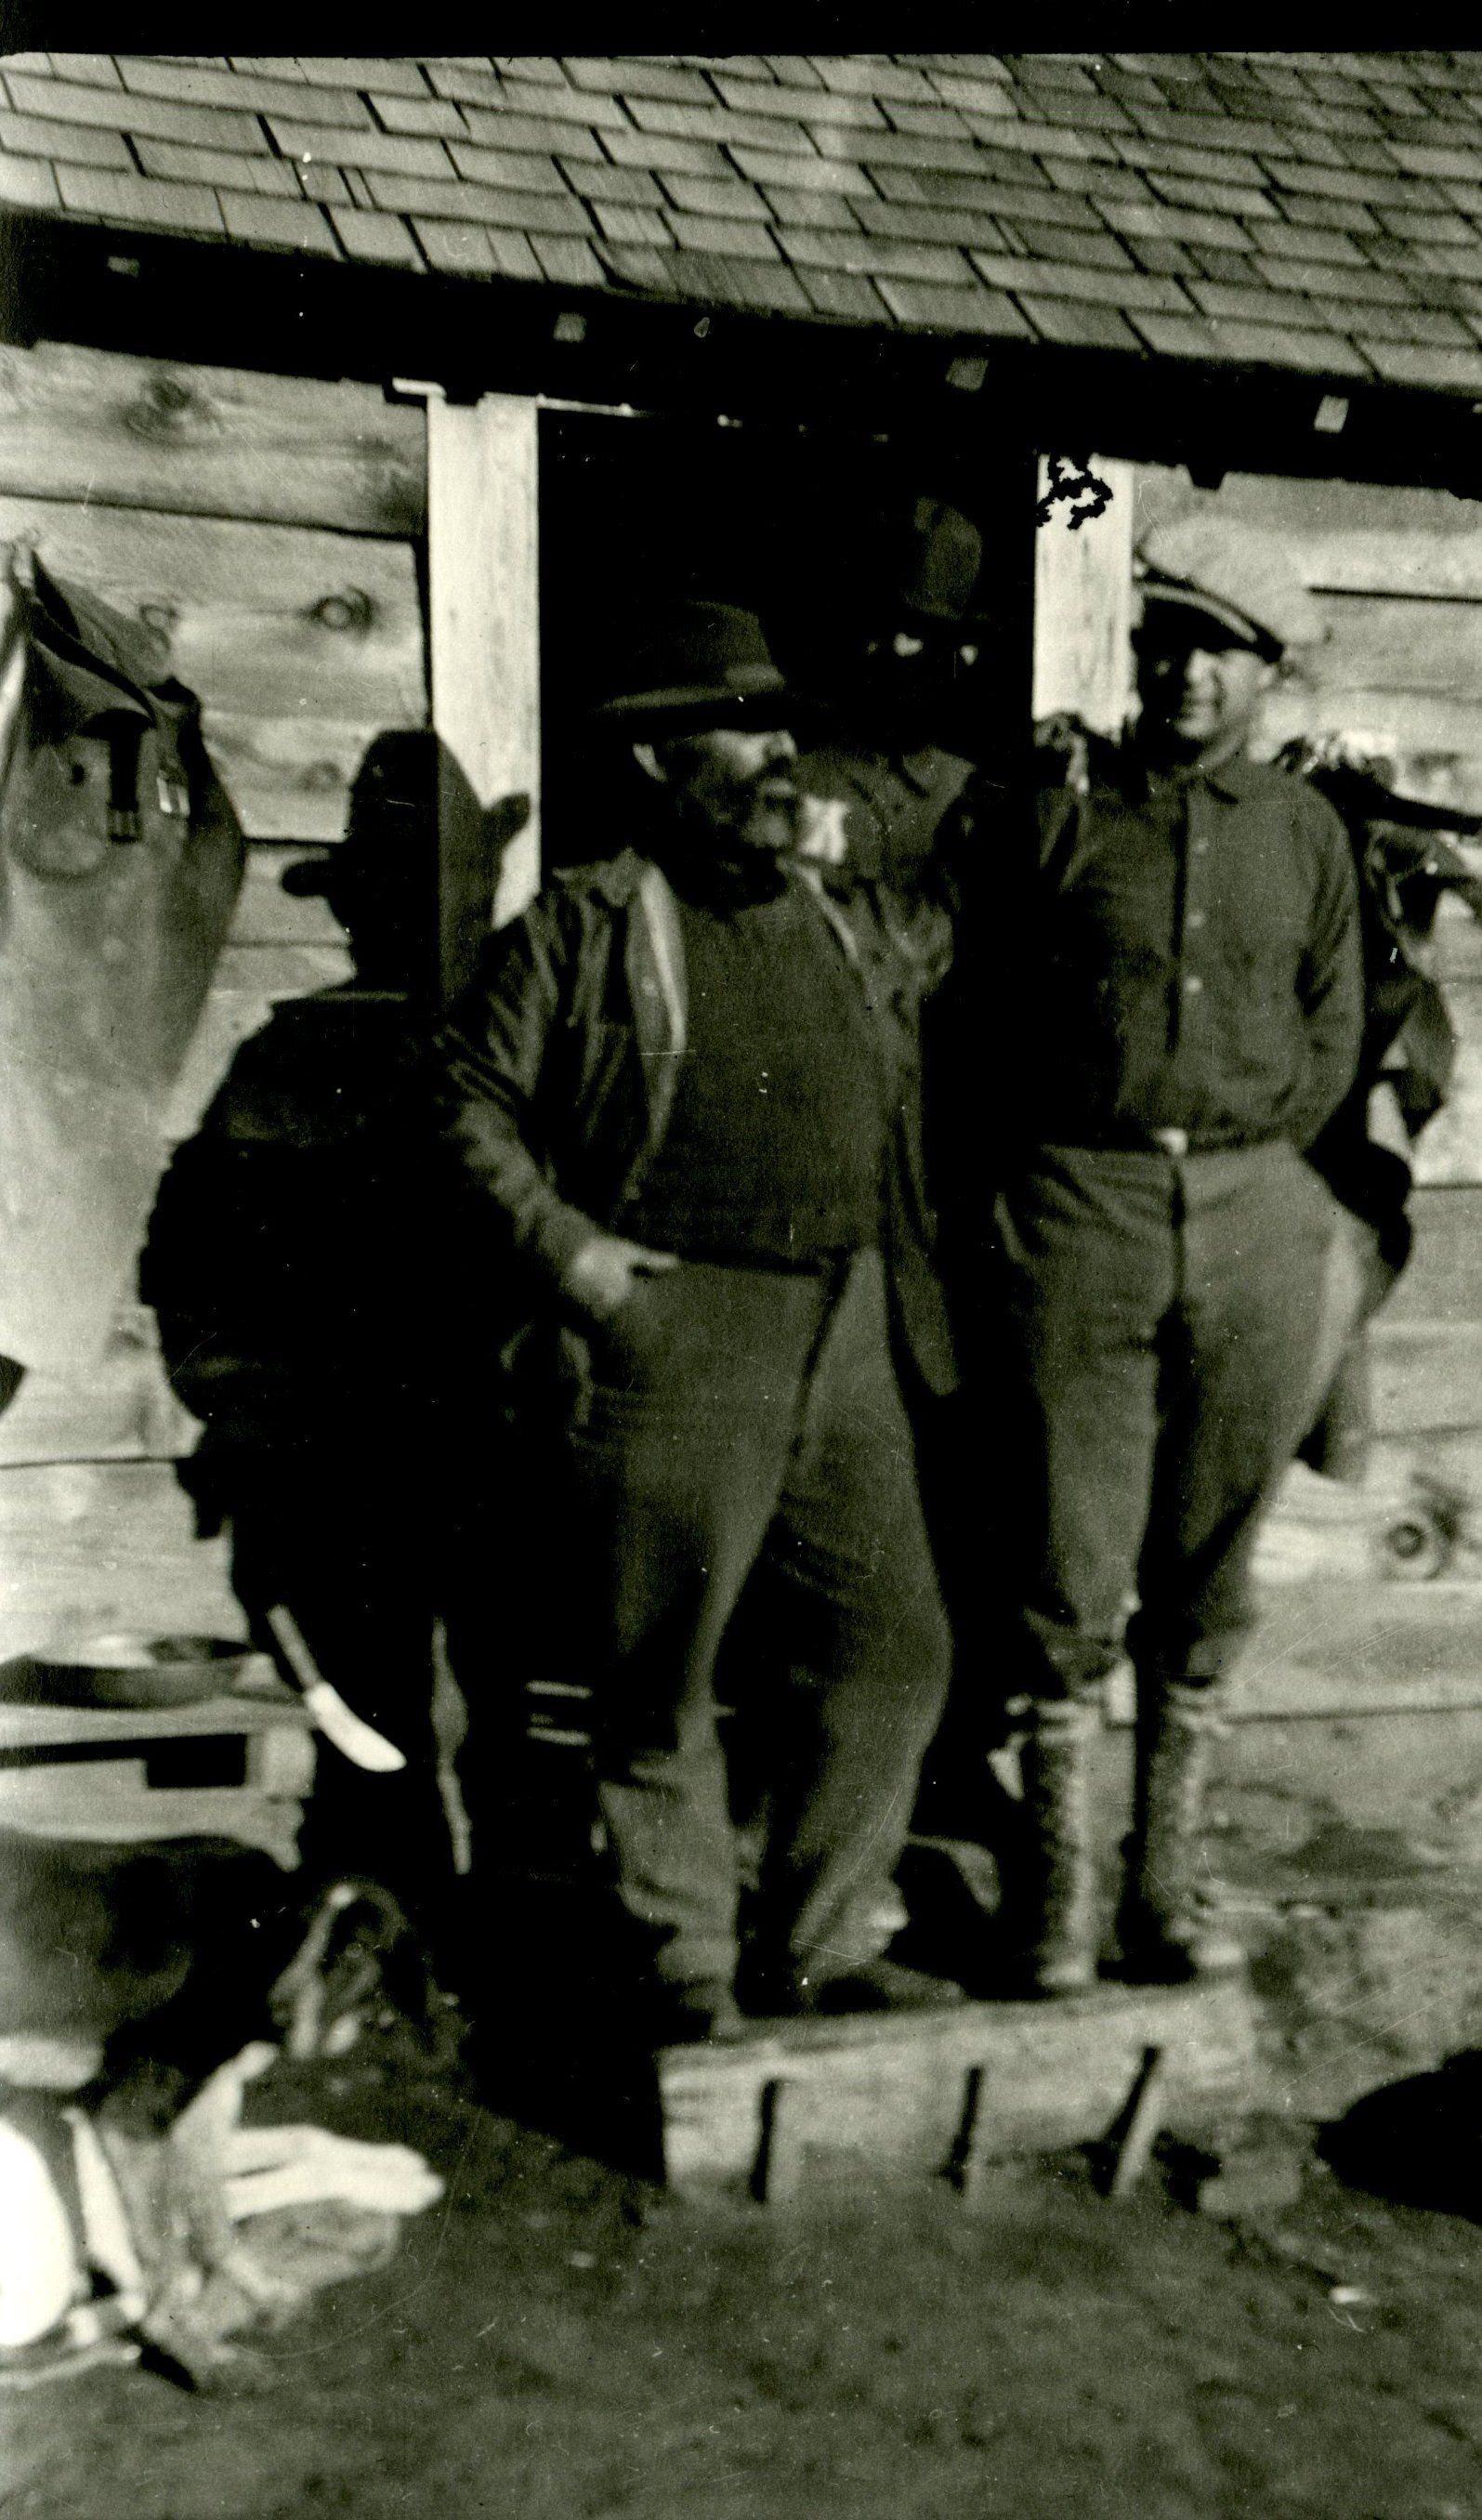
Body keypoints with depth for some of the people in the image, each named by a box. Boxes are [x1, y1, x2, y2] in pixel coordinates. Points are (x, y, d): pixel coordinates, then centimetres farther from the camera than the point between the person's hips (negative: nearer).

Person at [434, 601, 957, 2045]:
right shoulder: (583, 927, -1)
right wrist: (564, 1248, -11)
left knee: (889, 1646, 8)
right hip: (673, 1338, -6)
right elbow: (469, 1103, -2)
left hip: (843, 1336, 6)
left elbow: (902, 1129, 23)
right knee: (662, 1676, 2)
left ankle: (818, 1947, 25)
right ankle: (685, 1972, 19)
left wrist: (903, 1290, 14)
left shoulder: (848, 938, 17)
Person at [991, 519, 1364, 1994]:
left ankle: (1169, 1879, 19)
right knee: (1070, 1567, -1)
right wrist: (1060, 1174, -2)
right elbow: (997, 1016, 4)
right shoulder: (1062, 818, 5)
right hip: (1080, 1205, -2)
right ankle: (1057, 1888, 11)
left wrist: (1250, 1156, 4)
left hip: (1254, 1217, 3)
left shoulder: (1305, 833, 12)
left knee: (1208, 1570, 7)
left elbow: (1333, 1034, 14)